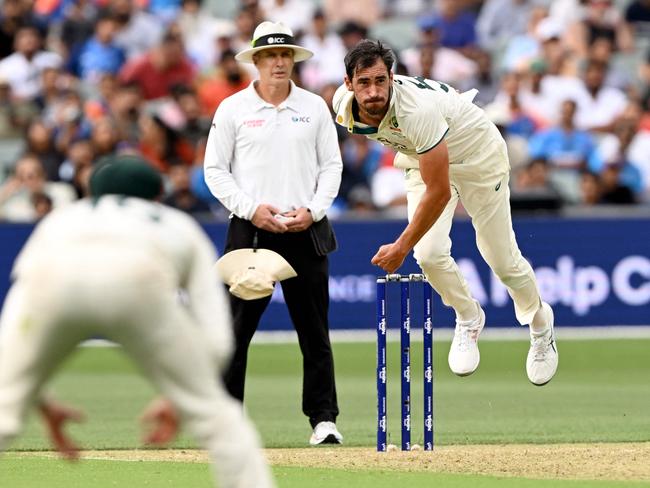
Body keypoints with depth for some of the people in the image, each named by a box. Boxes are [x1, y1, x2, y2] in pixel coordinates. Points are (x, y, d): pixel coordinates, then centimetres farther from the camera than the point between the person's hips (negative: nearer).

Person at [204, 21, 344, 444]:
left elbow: (332, 166, 10)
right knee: (236, 328, -3)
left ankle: (324, 418, 8)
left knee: (315, 330, 2)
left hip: (306, 231, 2)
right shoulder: (233, 109, 3)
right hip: (251, 231, -2)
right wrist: (251, 208, -10)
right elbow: (215, 170, 3)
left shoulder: (315, 107, 9)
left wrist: (312, 210, -6)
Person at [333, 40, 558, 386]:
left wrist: (401, 247, -28)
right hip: (422, 158, 5)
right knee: (430, 254, -14)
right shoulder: (344, 105, -22)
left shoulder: (417, 110, -43)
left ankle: (540, 323, 30)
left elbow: (439, 192, -36)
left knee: (502, 260, 1)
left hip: (478, 156, -5)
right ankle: (468, 319, 15)